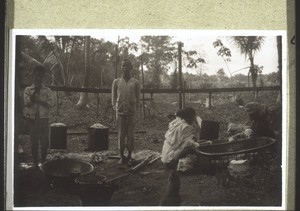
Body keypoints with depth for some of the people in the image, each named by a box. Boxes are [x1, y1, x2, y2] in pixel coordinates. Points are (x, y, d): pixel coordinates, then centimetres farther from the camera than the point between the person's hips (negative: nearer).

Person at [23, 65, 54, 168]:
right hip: (32, 119, 0)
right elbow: (27, 103, -8)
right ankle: (35, 163, 12)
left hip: (44, 119, 0)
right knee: (34, 142, 3)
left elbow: (50, 103, -5)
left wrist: (37, 100, -11)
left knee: (45, 142, 0)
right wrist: (35, 91, -12)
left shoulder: (47, 90, 6)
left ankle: (43, 162, 14)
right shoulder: (28, 90, 6)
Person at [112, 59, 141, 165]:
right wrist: (115, 109, 1)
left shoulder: (135, 83, 7)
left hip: (131, 112, 0)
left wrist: (136, 112, 1)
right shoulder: (116, 82, 9)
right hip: (120, 112, 0)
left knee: (130, 135, 1)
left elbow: (138, 98, 9)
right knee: (121, 135, 2)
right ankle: (122, 156, 11)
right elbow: (113, 97, 12)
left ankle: (129, 156, 11)